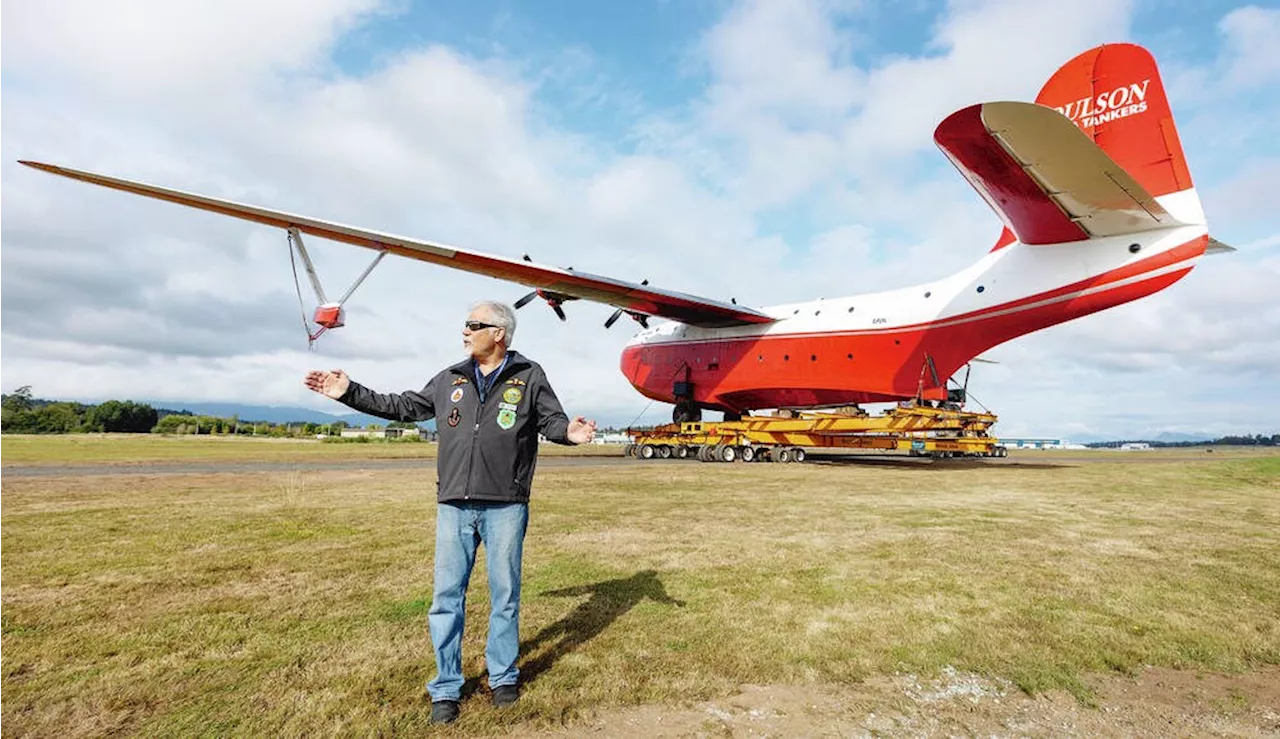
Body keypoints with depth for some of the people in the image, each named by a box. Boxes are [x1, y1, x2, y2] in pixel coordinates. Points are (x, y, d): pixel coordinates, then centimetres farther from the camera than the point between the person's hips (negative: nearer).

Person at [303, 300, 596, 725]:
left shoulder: (529, 377, 1)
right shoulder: (449, 380, 11)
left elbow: (552, 420, -1)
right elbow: (404, 407, 17)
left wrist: (570, 432, -23)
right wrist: (350, 392, 13)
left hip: (505, 507, -3)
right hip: (454, 506, 3)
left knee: (505, 595, 9)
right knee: (446, 597, 8)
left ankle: (503, 676, 30)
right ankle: (446, 688, 24)